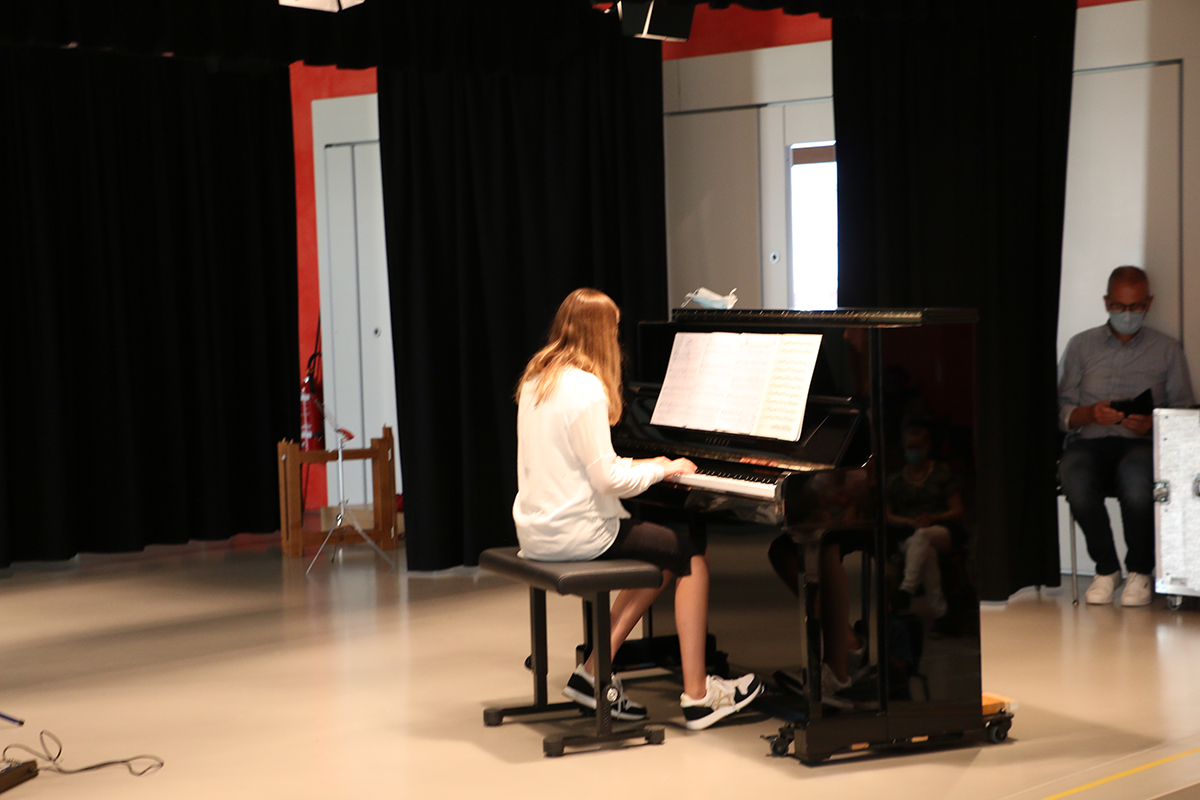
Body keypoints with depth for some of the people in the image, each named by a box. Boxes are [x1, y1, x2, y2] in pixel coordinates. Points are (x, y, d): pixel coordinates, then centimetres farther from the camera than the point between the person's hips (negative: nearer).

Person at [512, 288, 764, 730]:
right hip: (574, 534, -9)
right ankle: (697, 696, 1)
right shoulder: (587, 389, -18)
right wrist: (660, 469, -4)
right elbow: (608, 480, -20)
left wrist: (637, 465, 16)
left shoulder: (537, 380, 11)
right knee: (690, 557, 2)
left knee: (661, 562, 22)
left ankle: (594, 673, 17)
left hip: (536, 529, 9)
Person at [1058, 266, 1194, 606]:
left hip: (1142, 443, -1)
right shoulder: (1081, 345, 16)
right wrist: (1092, 413, -13)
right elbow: (1061, 411, 9)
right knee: (1076, 480, -36)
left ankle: (1140, 571, -14)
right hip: (1088, 441, 1)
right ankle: (1106, 569, -12)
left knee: (1136, 480, -38)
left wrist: (1153, 423, -12)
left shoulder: (1167, 349, 16)